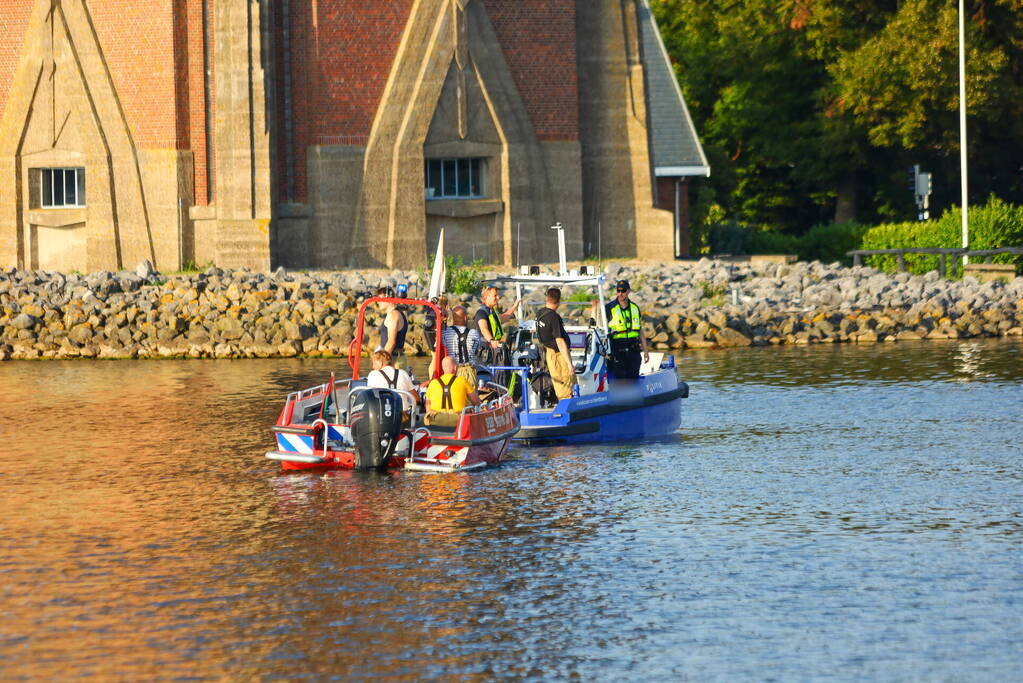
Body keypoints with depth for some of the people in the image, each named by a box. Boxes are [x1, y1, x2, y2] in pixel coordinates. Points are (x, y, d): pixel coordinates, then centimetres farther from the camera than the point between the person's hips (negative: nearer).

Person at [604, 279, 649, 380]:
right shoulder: (609, 308, -2)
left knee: (634, 378, 4)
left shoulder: (635, 308, 12)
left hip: (634, 350, 4)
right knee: (620, 379, -5)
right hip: (617, 352, -4)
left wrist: (646, 351, 13)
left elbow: (641, 331, 16)